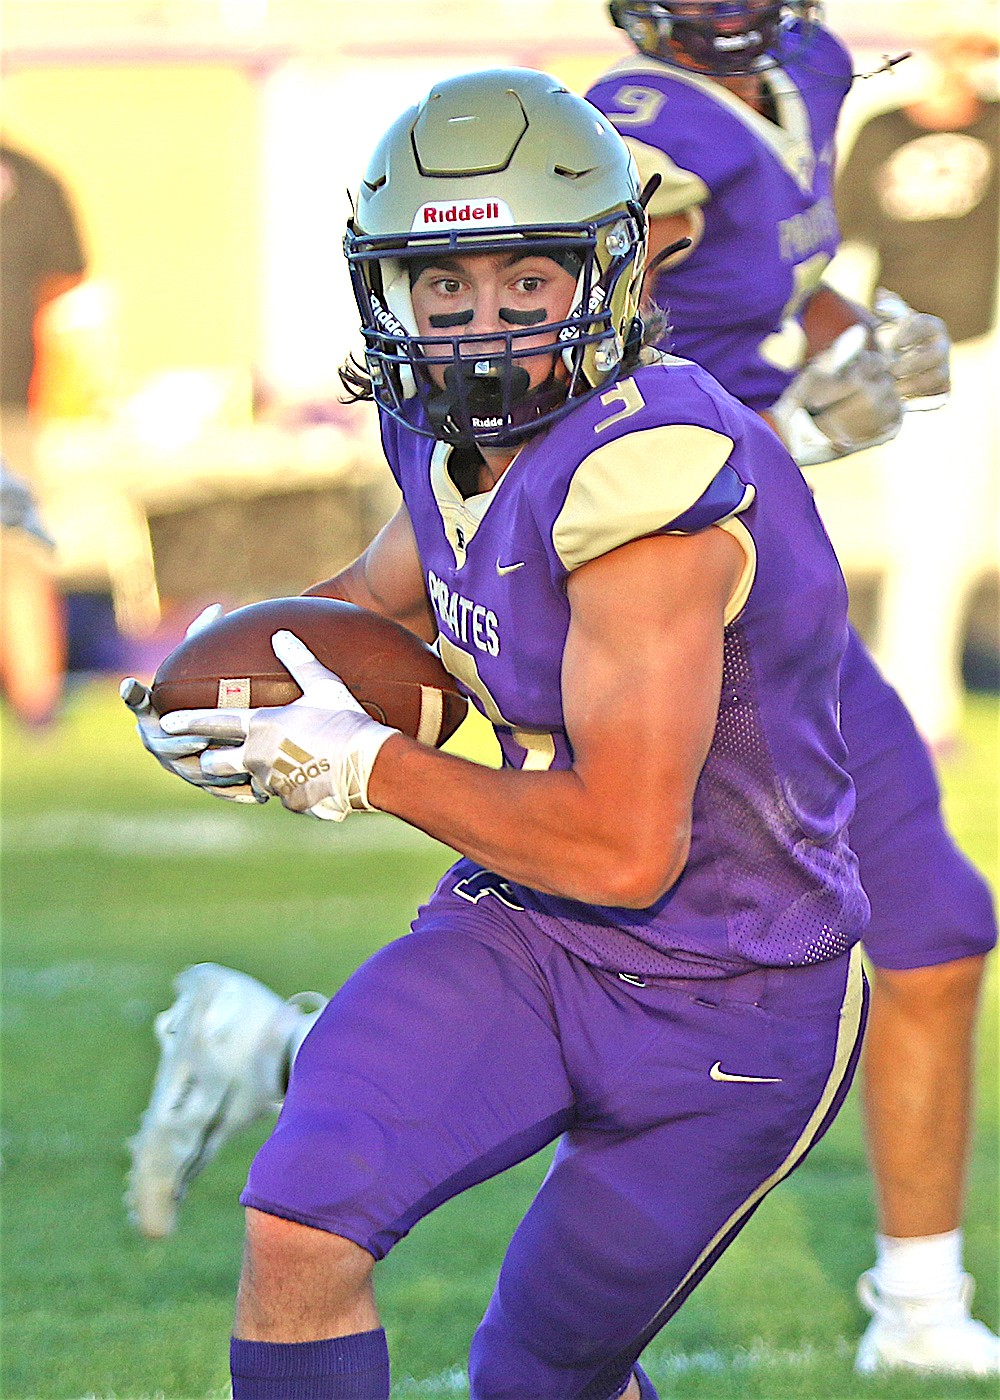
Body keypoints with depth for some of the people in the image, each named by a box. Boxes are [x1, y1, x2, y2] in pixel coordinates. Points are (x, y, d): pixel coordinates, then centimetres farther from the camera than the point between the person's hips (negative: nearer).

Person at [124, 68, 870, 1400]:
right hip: (527, 939, 6)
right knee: (298, 1228, -17)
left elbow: (624, 850, -30)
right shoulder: (463, 438, -2)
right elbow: (394, 587, 23)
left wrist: (363, 765, -20)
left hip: (726, 1014, -6)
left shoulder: (643, 477, -29)